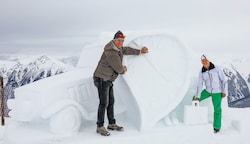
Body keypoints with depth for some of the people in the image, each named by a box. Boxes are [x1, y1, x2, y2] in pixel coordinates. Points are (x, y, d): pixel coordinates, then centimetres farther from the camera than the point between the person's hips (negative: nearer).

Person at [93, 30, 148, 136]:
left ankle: (111, 124, 22)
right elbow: (119, 69, -15)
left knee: (111, 102, 13)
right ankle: (100, 127, -4)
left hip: (108, 80, 10)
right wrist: (124, 69, 8)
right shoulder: (112, 54, -23)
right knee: (104, 103, -10)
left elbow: (126, 50, 25)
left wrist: (140, 51, 31)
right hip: (102, 79, -10)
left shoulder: (117, 47, 6)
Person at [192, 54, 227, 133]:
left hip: (217, 91, -4)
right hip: (208, 90, 4)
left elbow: (224, 80, -14)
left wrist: (224, 91, -19)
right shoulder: (201, 72, -9)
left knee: (217, 109, -1)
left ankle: (217, 127, 13)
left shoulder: (216, 68, -19)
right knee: (195, 99, 3)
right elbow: (200, 85, -8)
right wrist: (197, 96, -16)